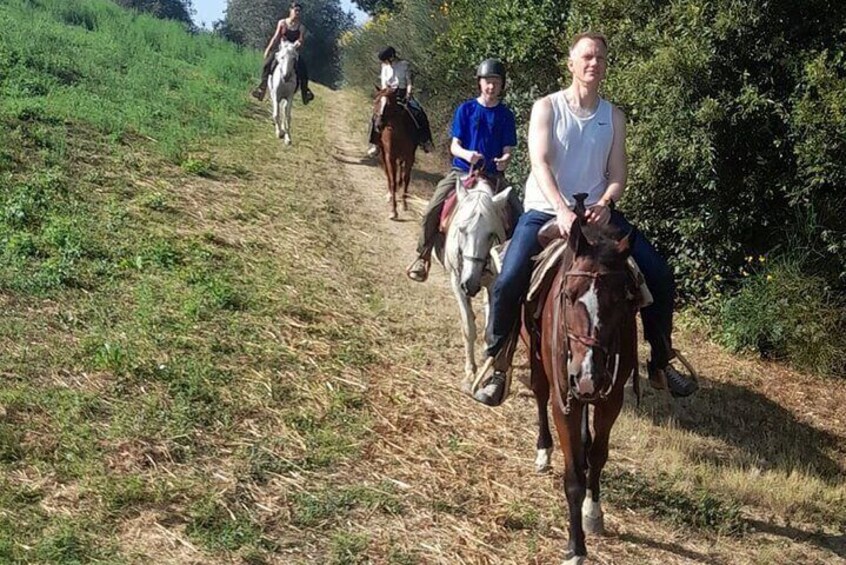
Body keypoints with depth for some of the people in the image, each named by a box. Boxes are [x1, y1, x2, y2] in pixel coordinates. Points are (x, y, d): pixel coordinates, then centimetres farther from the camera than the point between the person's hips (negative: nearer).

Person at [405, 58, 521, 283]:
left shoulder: (505, 115, 4)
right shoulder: (465, 110, 2)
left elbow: (508, 150, 2)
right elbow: (454, 146, 0)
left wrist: (505, 160, -22)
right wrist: (466, 154, -23)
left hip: (493, 174, 1)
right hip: (462, 171, -1)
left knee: (518, 213, -18)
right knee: (432, 211, -18)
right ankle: (423, 256, 1)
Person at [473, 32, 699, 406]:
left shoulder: (614, 116, 7)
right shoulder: (547, 107, -3)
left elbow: (618, 175, 3)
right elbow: (540, 163, -15)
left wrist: (605, 204, -20)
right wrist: (562, 211, -31)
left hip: (597, 212, 3)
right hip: (545, 210, -3)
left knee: (660, 277, -7)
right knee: (508, 284, -25)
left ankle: (661, 363, 12)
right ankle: (498, 368, -4)